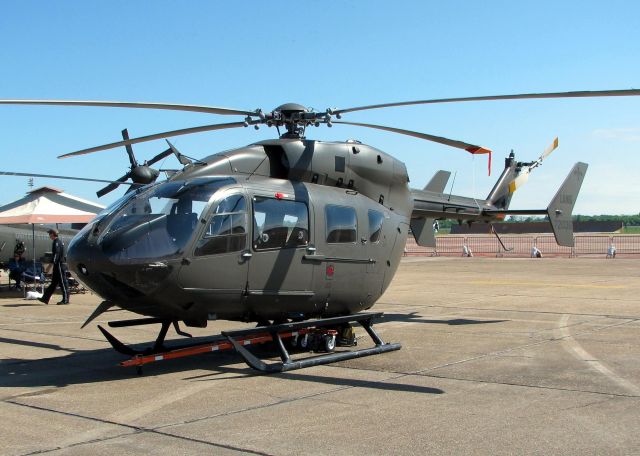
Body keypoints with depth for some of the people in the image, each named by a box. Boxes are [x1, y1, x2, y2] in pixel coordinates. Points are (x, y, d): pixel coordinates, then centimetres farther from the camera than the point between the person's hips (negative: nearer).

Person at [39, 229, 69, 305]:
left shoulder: (57, 242, -13)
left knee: (62, 283, -5)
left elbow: (56, 254, -22)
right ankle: (45, 298, 14)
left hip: (59, 265, -10)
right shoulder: (59, 241, 17)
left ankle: (65, 300, -2)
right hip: (58, 265, 10)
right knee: (53, 283, 11)